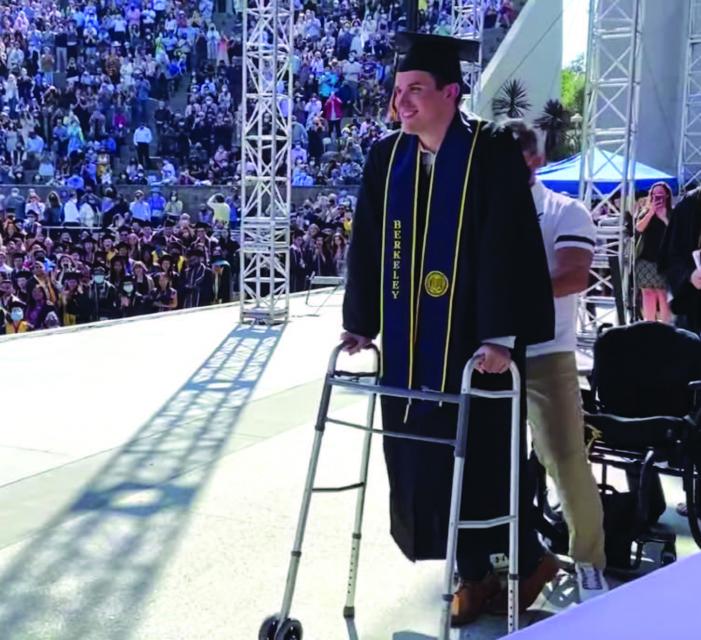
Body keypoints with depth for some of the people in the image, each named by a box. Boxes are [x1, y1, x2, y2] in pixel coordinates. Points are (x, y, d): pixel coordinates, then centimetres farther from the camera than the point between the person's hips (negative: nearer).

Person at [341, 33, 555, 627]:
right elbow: (367, 246, 8)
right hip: (406, 343, 6)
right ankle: (476, 574, 27)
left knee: (481, 459, 2)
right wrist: (360, 325, 5)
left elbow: (507, 247, -16)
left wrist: (500, 335, -22)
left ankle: (528, 559, 28)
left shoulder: (492, 154, -9)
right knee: (419, 461, 10)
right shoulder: (385, 158, 6)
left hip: (472, 343, -5)